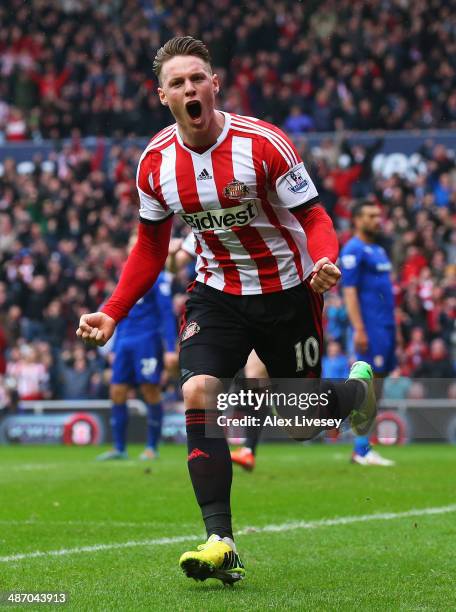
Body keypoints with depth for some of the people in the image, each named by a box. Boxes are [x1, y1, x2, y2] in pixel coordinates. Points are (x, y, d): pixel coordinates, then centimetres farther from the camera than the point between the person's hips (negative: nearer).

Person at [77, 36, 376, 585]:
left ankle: (357, 389, 46)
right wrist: (112, 313, -3)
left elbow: (313, 217, -15)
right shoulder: (155, 163, -8)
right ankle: (220, 544, -19)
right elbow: (151, 247, 6)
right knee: (197, 394, -21)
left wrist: (326, 263, -37)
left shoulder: (264, 144, -20)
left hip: (286, 292, -3)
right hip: (217, 291, 3)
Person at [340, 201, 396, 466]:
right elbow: (349, 291, -14)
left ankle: (361, 448, 10)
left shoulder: (379, 250, 20)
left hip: (386, 325, 9)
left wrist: (393, 326, 21)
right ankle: (362, 449, -8)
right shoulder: (353, 250, -8)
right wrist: (359, 329, -20)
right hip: (370, 326, -9)